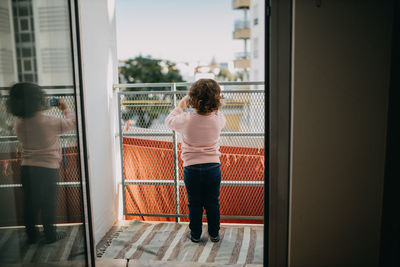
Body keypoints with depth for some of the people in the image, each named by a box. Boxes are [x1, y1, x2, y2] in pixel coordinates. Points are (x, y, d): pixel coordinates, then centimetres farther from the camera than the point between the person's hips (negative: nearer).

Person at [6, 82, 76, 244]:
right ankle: (50, 234, 20)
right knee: (48, 203, 8)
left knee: (30, 203, 15)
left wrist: (41, 111, 19)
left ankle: (31, 235, 27)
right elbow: (71, 123, -5)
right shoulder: (48, 122, -18)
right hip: (47, 168, -5)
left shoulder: (19, 123, -4)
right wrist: (66, 109, 10)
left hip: (26, 168, 5)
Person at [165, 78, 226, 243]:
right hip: (213, 167, 2)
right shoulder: (218, 119, -10)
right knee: (212, 203, 15)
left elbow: (169, 121, 6)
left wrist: (180, 106, 17)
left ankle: (195, 234, 27)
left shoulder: (186, 120, -16)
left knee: (194, 204, 13)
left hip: (192, 168, -1)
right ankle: (214, 234, 27)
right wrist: (210, 107, 22)